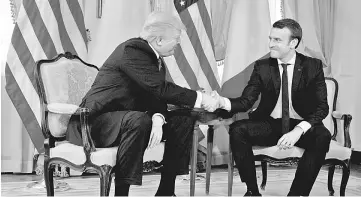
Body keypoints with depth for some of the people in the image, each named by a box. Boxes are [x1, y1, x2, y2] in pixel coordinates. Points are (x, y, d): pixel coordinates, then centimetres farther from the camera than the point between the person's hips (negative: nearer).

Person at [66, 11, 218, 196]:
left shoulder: (155, 57, 8)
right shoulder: (131, 50, -20)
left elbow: (157, 96, 0)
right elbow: (159, 88, -28)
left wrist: (157, 118, -22)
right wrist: (199, 98, -22)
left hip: (128, 119, 9)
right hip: (97, 121, -9)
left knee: (184, 120, -2)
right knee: (138, 120, -39)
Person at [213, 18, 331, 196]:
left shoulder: (313, 66, -3)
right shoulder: (262, 66, 1)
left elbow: (322, 107, -9)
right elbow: (246, 100, -5)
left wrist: (299, 130, -27)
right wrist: (223, 102, -28)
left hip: (301, 126, -1)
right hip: (270, 125, 2)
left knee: (322, 136, -34)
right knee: (237, 129, -25)